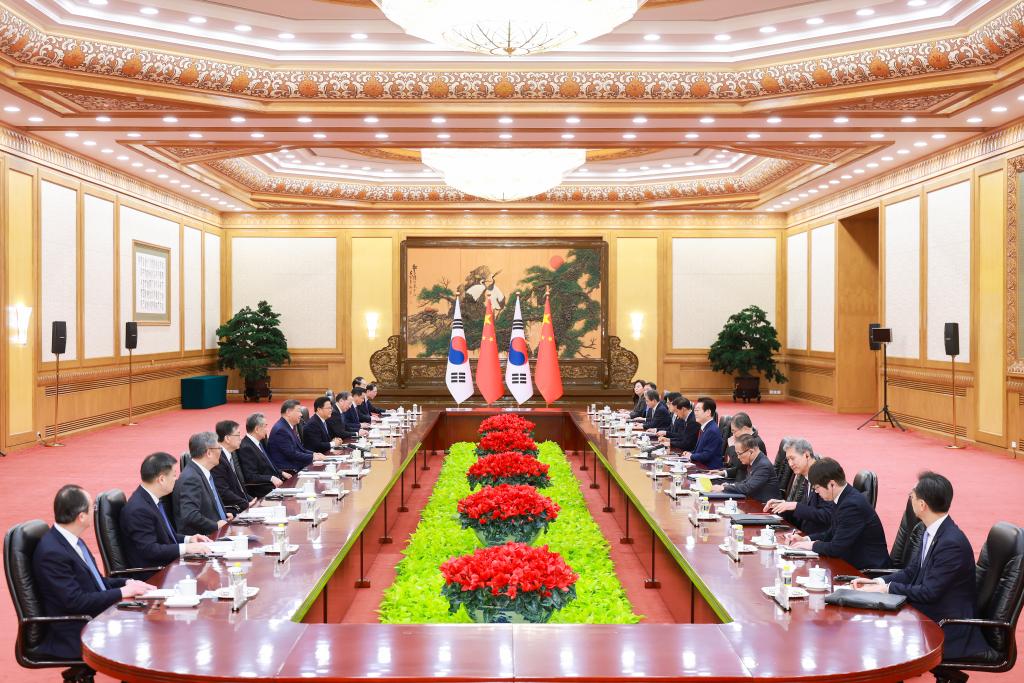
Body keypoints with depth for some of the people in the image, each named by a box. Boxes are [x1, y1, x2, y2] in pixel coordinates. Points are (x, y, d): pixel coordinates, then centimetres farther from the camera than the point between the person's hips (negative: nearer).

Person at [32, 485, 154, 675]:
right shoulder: (51, 553, -21)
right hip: (75, 636, -8)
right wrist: (123, 592, -16)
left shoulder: (70, 539, 5)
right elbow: (75, 601, -22)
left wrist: (127, 583, -2)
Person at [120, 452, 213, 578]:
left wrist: (188, 539, 5)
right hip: (153, 576, -9)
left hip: (169, 565, 9)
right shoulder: (138, 510, -21)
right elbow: (149, 550, -23)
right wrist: (186, 547, -21)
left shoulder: (153, 500, 7)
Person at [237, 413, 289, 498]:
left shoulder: (258, 442, 13)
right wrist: (271, 478, -26)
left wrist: (281, 473, 7)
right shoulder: (246, 448, -16)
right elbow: (251, 477, -19)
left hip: (274, 484, 9)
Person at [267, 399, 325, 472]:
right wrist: (313, 457, -13)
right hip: (285, 471, -10)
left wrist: (313, 454, 3)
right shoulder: (281, 430, -16)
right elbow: (291, 454, -19)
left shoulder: (289, 427, 13)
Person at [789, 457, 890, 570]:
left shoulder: (852, 504, -24)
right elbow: (832, 533, 15)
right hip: (854, 562, 8)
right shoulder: (845, 498, 4)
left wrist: (813, 545, -8)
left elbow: (836, 549, -23)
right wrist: (807, 539, 4)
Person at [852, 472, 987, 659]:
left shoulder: (952, 543, -25)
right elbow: (911, 572, 9)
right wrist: (878, 581, -5)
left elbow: (929, 593, -22)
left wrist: (886, 588, -15)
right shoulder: (931, 532, 4)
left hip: (948, 628, -8)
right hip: (928, 612, 8)